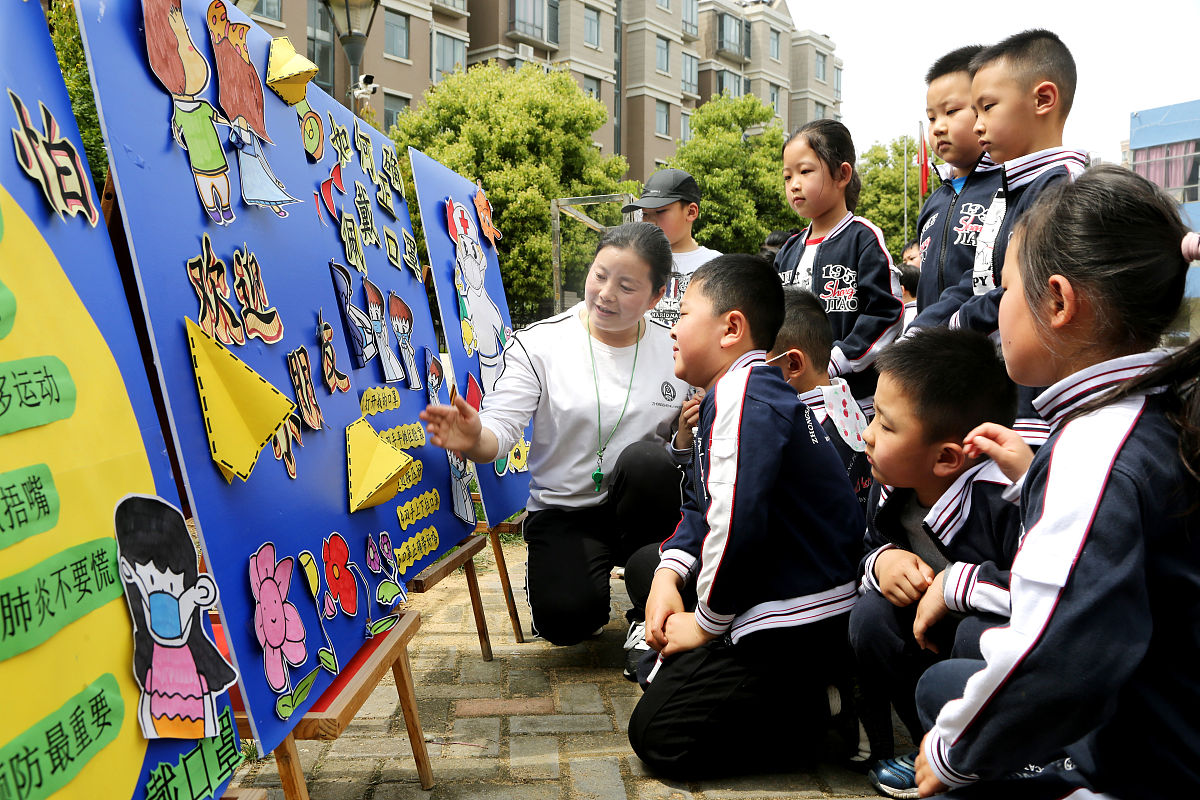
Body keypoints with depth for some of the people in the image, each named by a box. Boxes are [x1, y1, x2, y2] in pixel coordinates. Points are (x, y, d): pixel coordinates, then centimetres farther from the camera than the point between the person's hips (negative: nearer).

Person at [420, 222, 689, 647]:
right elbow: (499, 429, -17)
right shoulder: (538, 344, -8)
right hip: (563, 511, -1)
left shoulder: (675, 351, 0)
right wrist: (474, 440, -41)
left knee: (646, 459, -33)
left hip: (643, 505, 2)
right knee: (566, 618, -26)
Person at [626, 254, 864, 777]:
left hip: (797, 625, -10)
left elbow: (736, 523, -28)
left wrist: (707, 622, -14)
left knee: (658, 736, -8)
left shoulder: (743, 394, -19)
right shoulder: (734, 391, 14)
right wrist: (668, 573, 0)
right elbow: (704, 504, 16)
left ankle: (824, 710, -2)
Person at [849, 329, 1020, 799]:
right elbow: (869, 548, 10)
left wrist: (958, 583, -36)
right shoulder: (892, 487, -7)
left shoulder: (1009, 500, -32)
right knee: (873, 613, -16)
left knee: (981, 636, -35)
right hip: (936, 638, 7)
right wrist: (882, 561, -16)